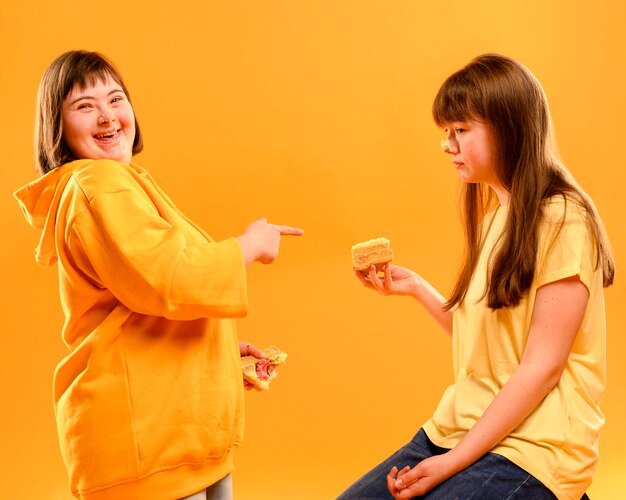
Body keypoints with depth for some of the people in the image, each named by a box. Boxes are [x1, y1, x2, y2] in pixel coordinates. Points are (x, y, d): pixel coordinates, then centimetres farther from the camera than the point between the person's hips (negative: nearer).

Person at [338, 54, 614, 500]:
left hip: (530, 449, -7)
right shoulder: (493, 213, 12)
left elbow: (542, 366, -16)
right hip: (458, 430, 7)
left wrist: (455, 461, -16)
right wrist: (416, 287, 9)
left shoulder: (561, 220, -13)